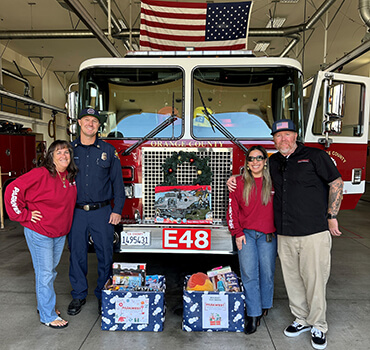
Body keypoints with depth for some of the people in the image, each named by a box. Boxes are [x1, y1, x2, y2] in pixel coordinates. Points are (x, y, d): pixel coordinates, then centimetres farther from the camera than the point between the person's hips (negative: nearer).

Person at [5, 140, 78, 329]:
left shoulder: (71, 177, 2)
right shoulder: (40, 174, -19)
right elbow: (13, 190, -18)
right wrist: (24, 215, -15)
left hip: (60, 233, 7)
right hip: (39, 233, -7)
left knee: (51, 271, 19)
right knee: (45, 273, 2)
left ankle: (45, 305, 37)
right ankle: (48, 316, 16)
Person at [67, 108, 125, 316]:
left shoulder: (109, 151, 2)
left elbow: (117, 182, 2)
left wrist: (117, 210, -3)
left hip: (102, 212, -1)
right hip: (75, 212, 1)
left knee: (105, 254, 6)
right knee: (77, 254, 10)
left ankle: (104, 294, 26)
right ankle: (79, 295, 29)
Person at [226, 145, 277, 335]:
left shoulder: (273, 182, 2)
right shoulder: (240, 183, 1)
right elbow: (232, 209, 3)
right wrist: (237, 233, -1)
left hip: (268, 235, 1)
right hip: (246, 234, 0)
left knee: (267, 272, 8)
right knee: (249, 274, -2)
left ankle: (265, 305, 32)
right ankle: (253, 315, 8)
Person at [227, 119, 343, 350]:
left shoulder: (316, 156, -2)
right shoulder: (273, 162, 12)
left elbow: (336, 183, 0)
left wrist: (332, 217, -3)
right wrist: (235, 178, 12)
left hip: (314, 232, -4)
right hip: (285, 235, 4)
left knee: (314, 280, 5)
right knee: (292, 279, 13)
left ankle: (318, 326, 25)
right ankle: (302, 320, 33)